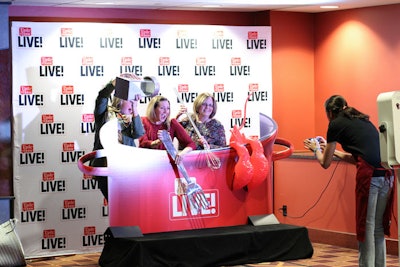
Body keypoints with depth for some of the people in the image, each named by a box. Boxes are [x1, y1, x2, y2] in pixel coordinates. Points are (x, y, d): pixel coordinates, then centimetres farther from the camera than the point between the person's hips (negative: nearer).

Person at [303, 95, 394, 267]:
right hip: (387, 174, 7)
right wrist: (331, 150, 44)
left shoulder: (336, 124, 8)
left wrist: (316, 149, 34)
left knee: (366, 227, 1)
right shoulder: (362, 121, 27)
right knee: (378, 228, 14)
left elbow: (325, 163, 14)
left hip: (370, 175, -7)